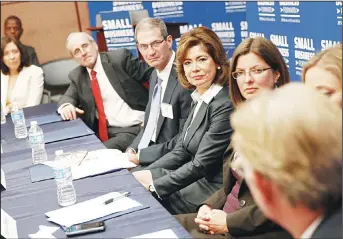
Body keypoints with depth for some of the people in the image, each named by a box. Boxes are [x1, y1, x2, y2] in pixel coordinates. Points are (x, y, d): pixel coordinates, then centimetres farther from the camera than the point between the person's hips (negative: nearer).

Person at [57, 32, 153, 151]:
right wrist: (66, 105, -15)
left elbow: (152, 74, -7)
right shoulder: (77, 76, 9)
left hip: (134, 128, -5)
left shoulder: (119, 58, -7)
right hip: (103, 130, 6)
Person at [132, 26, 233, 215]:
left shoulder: (225, 105, -20)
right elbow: (181, 151, 10)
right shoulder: (200, 99, 9)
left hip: (211, 190, -8)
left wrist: (154, 185, -14)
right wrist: (146, 175, -3)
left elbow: (201, 165, -19)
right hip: (195, 180, 8)